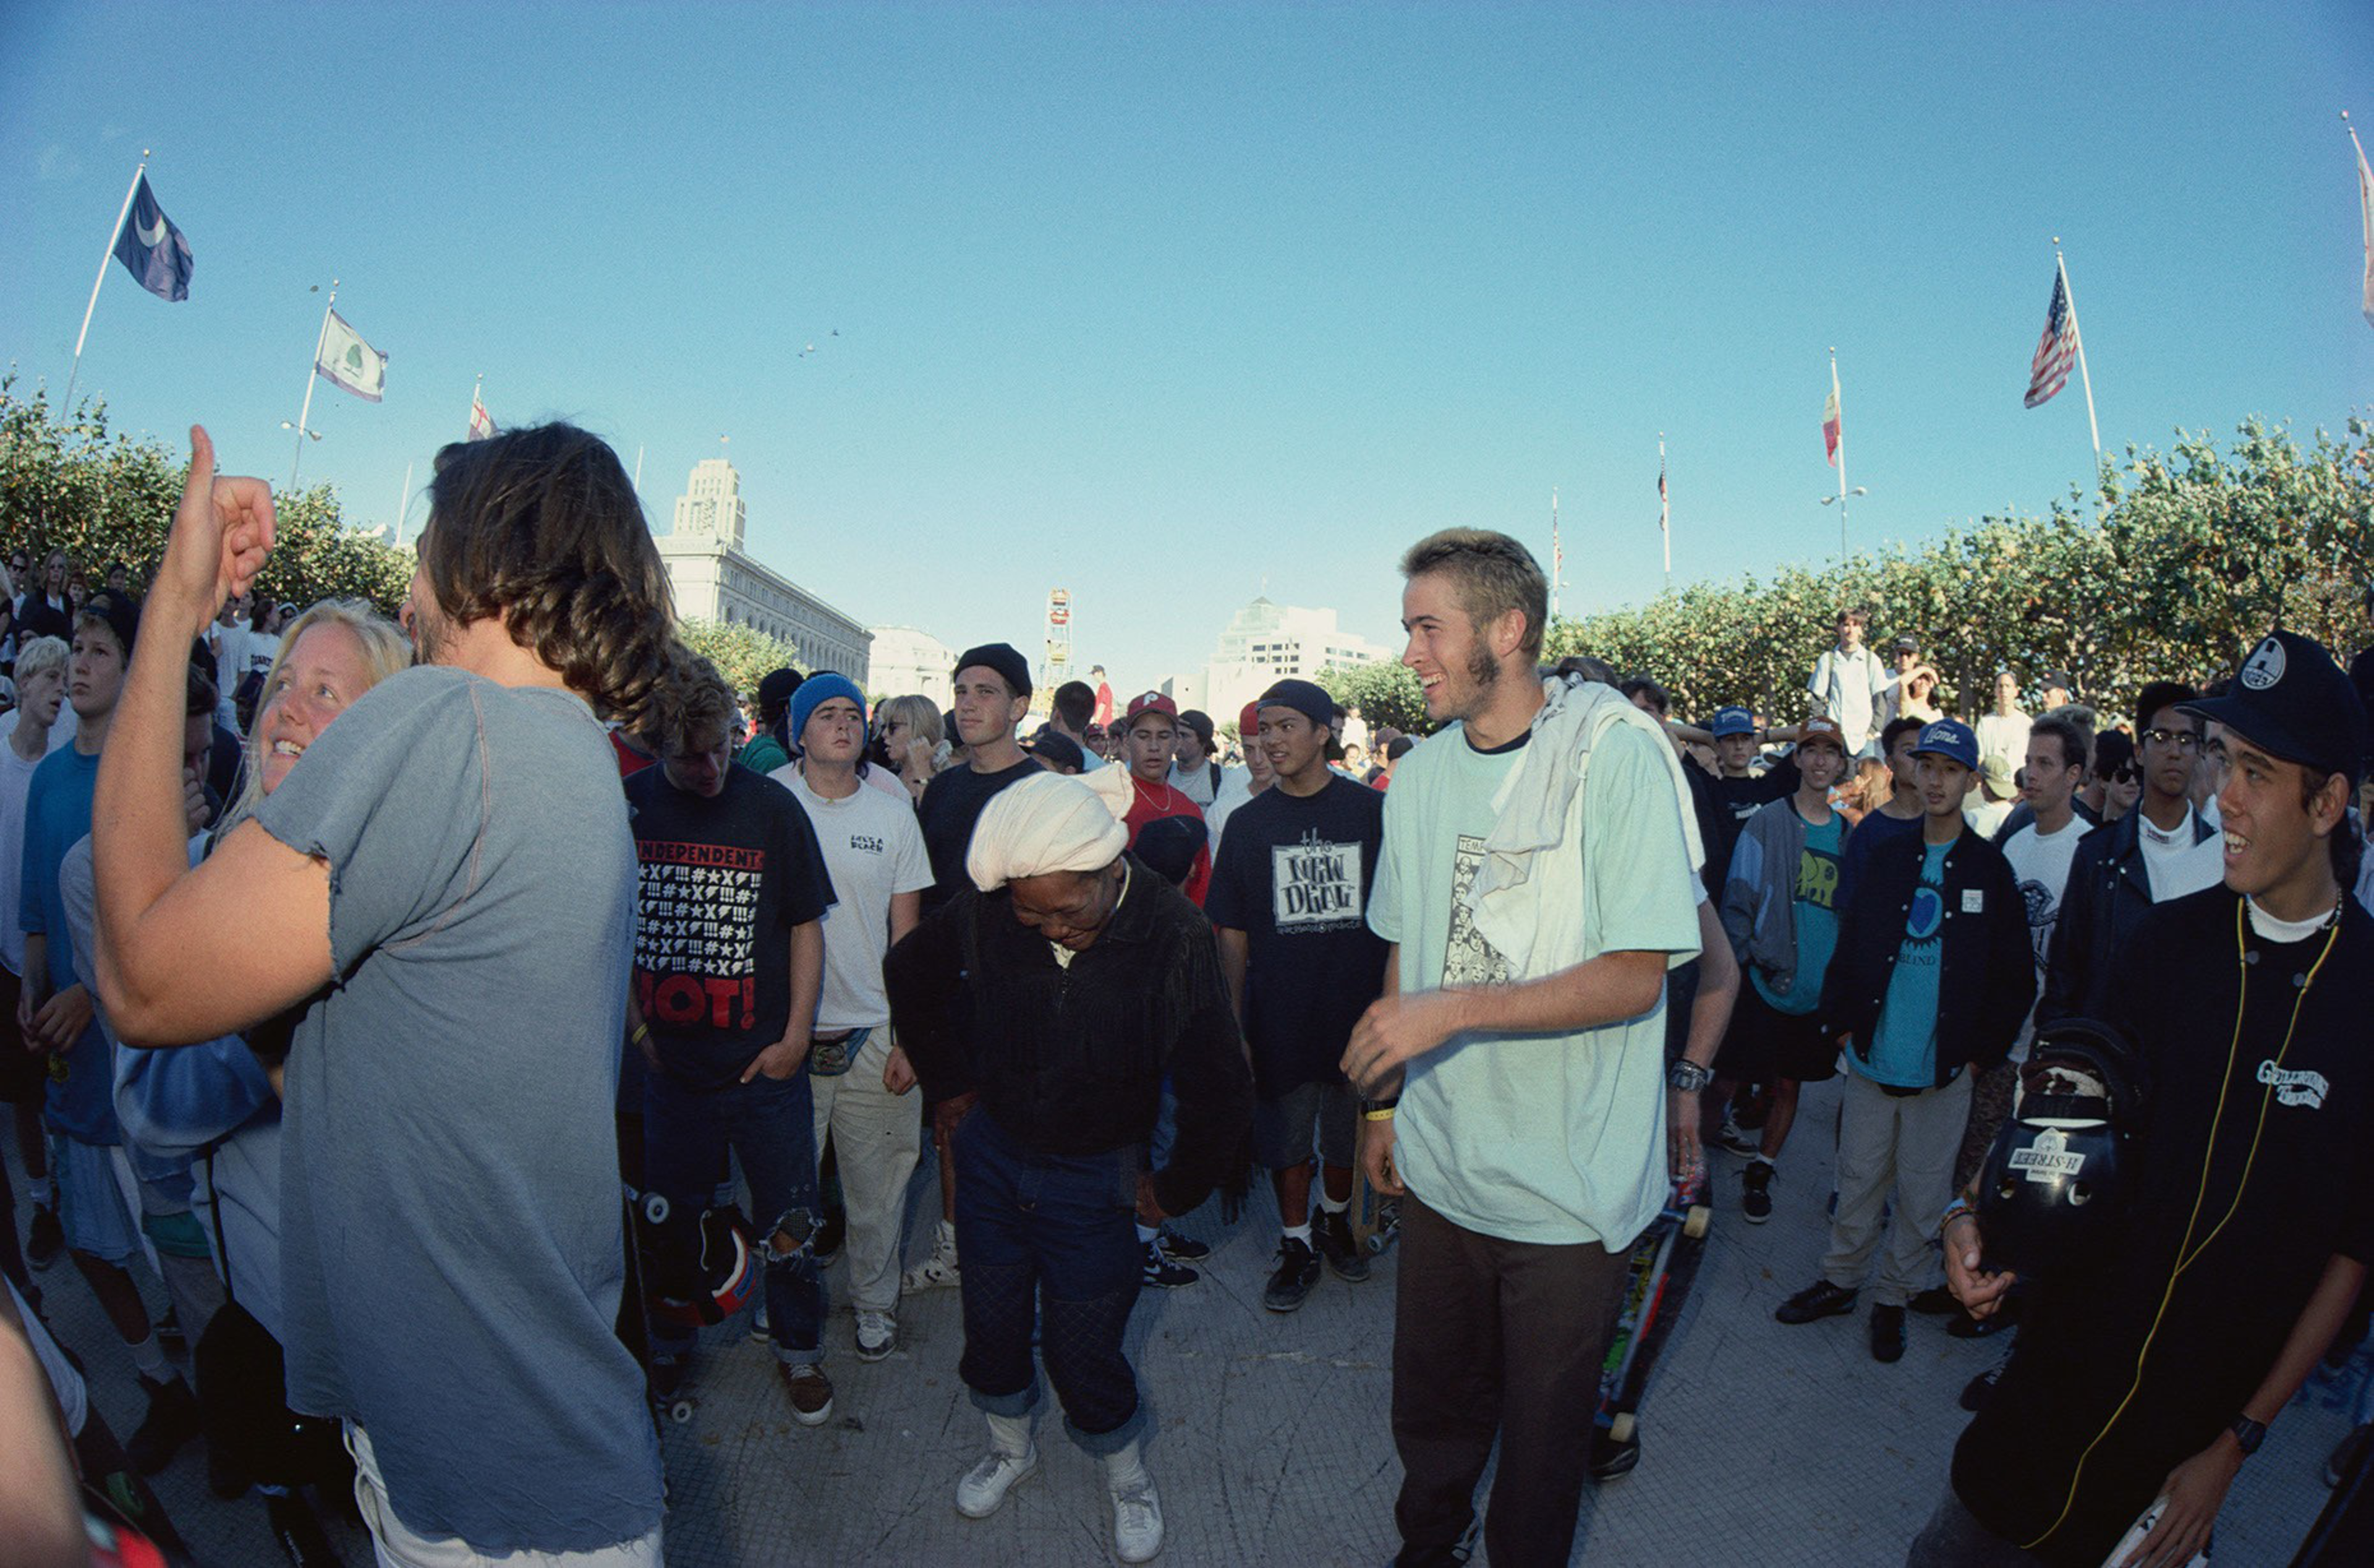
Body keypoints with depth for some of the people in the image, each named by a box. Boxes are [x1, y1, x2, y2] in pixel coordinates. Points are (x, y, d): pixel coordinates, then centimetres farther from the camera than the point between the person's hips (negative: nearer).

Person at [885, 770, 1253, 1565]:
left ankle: (1128, 1478, 38)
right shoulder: (989, 908, -18)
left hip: (1093, 1173, -3)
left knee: (1083, 1349, 7)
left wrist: (1177, 1189, -5)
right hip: (990, 1150, 3)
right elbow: (909, 969, 5)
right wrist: (945, 1083, 9)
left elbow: (1222, 1090, -16)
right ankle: (1011, 1447, 48)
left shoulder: (1174, 935, -26)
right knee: (991, 1320, 18)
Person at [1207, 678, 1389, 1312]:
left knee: (1349, 1134, 16)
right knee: (1286, 1139, 9)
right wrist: (1235, 1021, -3)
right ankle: (1297, 1245, 28)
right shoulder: (1248, 822, 0)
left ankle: (1336, 1220, 40)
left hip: (1359, 1010, 0)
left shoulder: (1372, 812, -3)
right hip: (1279, 1016, 0)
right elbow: (1233, 933, 1)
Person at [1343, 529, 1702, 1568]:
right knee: (1432, 1405, 20)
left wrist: (1454, 1007, -25)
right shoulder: (1422, 772, 4)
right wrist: (1383, 1094, 11)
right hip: (1438, 1161, 5)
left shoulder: (1618, 753, -15)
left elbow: (1636, 976, -18)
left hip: (1567, 1184, -4)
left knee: (1542, 1433, 14)